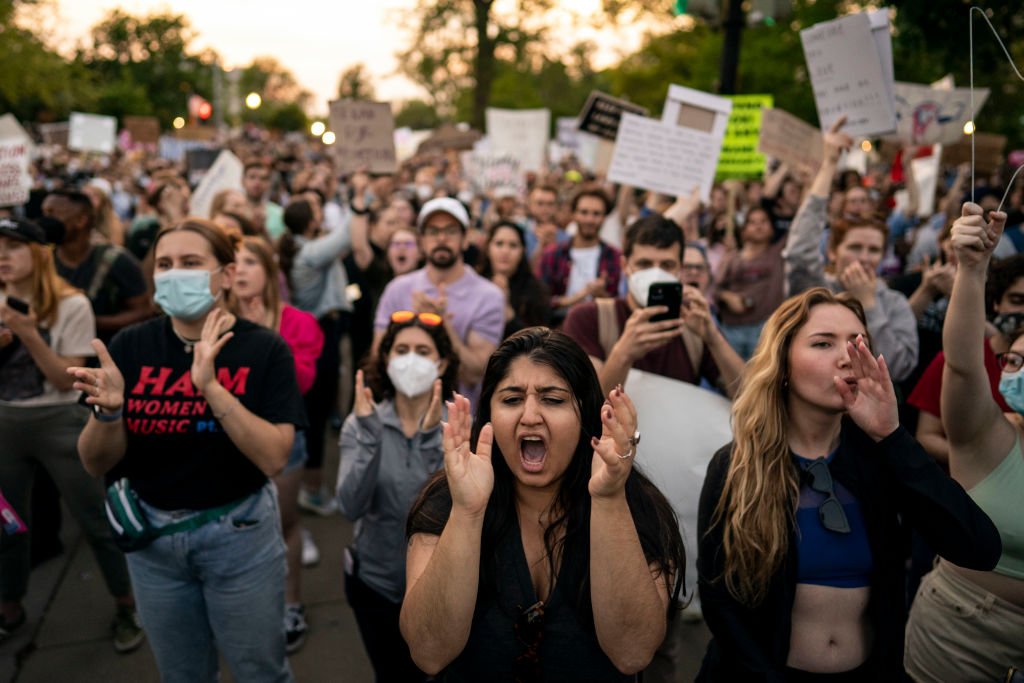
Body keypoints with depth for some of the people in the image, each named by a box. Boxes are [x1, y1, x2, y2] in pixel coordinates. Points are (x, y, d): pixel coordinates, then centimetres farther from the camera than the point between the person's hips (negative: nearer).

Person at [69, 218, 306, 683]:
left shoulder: (263, 348, -13)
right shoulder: (129, 346, -5)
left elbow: (274, 458, -22)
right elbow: (95, 464, -5)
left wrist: (211, 386, -32)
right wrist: (107, 410, -26)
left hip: (239, 534, -3)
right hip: (150, 536, 3)